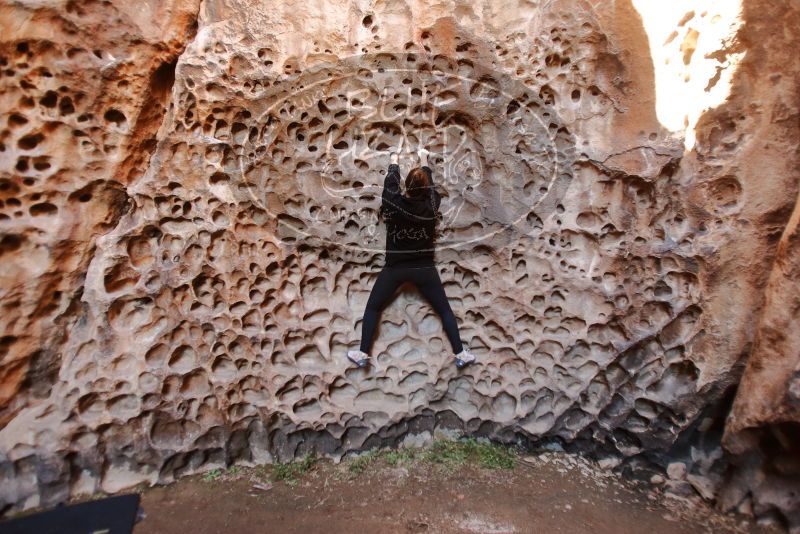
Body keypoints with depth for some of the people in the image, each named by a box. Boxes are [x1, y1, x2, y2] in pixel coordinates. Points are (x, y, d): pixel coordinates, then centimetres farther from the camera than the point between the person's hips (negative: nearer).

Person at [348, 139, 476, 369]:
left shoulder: (394, 203, -13)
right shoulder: (431, 206, -9)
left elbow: (390, 179, 6)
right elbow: (431, 183, 11)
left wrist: (395, 155, 24)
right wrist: (424, 159, 27)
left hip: (395, 268, -1)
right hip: (424, 268, 1)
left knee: (372, 308, 14)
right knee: (444, 310, 12)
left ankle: (363, 354, 13)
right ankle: (460, 354, 14)